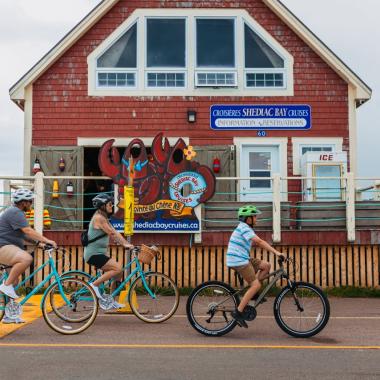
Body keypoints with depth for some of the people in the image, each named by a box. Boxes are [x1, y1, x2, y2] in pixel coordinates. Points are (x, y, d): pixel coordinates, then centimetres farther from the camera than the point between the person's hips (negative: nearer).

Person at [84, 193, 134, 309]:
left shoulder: (104, 218, 17)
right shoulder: (98, 217, -14)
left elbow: (115, 233, 11)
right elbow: (112, 233, -18)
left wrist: (127, 244, 2)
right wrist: (125, 244, -15)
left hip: (99, 253, 10)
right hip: (94, 254, -10)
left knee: (118, 273, 8)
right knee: (117, 268, -21)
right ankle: (94, 285, -11)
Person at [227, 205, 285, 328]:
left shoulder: (246, 228, 17)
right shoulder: (244, 228, -15)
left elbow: (257, 242, 18)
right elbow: (259, 241, -26)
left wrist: (275, 251, 12)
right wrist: (276, 252, -29)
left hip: (243, 259, 10)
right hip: (239, 261, -10)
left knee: (266, 266, 7)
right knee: (256, 285, -11)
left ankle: (253, 293, 12)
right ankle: (238, 312, -11)